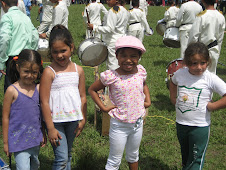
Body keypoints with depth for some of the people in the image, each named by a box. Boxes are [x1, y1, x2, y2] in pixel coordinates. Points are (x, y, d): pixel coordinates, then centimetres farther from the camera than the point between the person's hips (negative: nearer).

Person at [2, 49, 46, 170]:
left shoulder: (38, 89, 1)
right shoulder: (12, 90, -12)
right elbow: (5, 117, -6)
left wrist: (43, 134, 15)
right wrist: (6, 142, -3)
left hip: (35, 138, 5)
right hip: (19, 140, -5)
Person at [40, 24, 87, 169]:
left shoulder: (78, 70, 1)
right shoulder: (49, 72, -12)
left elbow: (82, 97, 8)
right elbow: (44, 102, -12)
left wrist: (83, 119, 9)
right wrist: (51, 129, -13)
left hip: (73, 119, 4)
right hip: (56, 120, -4)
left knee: (68, 155, 17)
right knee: (61, 158, -5)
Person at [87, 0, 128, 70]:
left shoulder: (113, 10, -17)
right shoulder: (124, 10, 11)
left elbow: (109, 29, -22)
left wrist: (94, 27, -18)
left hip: (113, 43, -9)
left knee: (112, 66, -4)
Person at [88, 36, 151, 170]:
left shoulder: (141, 71, -7)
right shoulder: (111, 76, -20)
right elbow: (92, 89, -6)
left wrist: (148, 100, 4)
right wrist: (103, 107, -12)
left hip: (138, 122, 4)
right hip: (119, 125, -4)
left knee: (133, 155, 25)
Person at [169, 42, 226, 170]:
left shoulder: (211, 79, -18)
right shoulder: (180, 73, -6)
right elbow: (173, 82, 19)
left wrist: (212, 106, -20)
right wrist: (173, 98, 9)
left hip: (200, 126, -4)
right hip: (181, 124, 4)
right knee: (185, 156, 25)